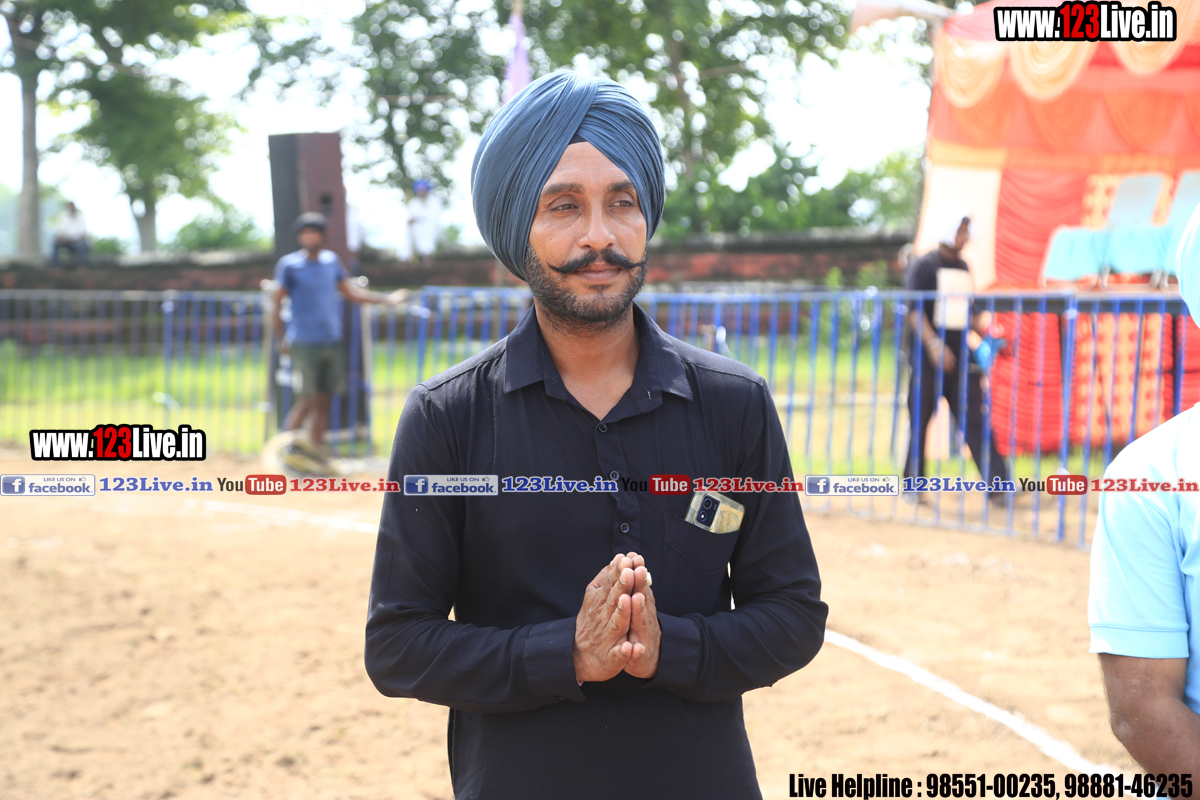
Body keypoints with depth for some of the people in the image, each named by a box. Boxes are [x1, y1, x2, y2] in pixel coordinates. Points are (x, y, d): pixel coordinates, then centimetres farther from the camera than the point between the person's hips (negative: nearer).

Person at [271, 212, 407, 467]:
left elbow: (350, 291, 18)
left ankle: (316, 449, 14)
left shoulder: (331, 260, 12)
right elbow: (276, 302, -2)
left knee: (324, 398, 6)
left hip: (331, 341, 5)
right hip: (304, 343, -5)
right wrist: (281, 340, -9)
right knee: (308, 399, -9)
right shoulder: (289, 265, -3)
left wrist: (387, 298, 11)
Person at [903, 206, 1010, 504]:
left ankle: (997, 483, -7)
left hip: (961, 357, 5)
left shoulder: (962, 267, 15)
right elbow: (914, 310, -13)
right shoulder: (922, 266, -5)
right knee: (919, 421, 2)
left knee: (975, 421, -2)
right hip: (927, 360, -5)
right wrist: (934, 344, -24)